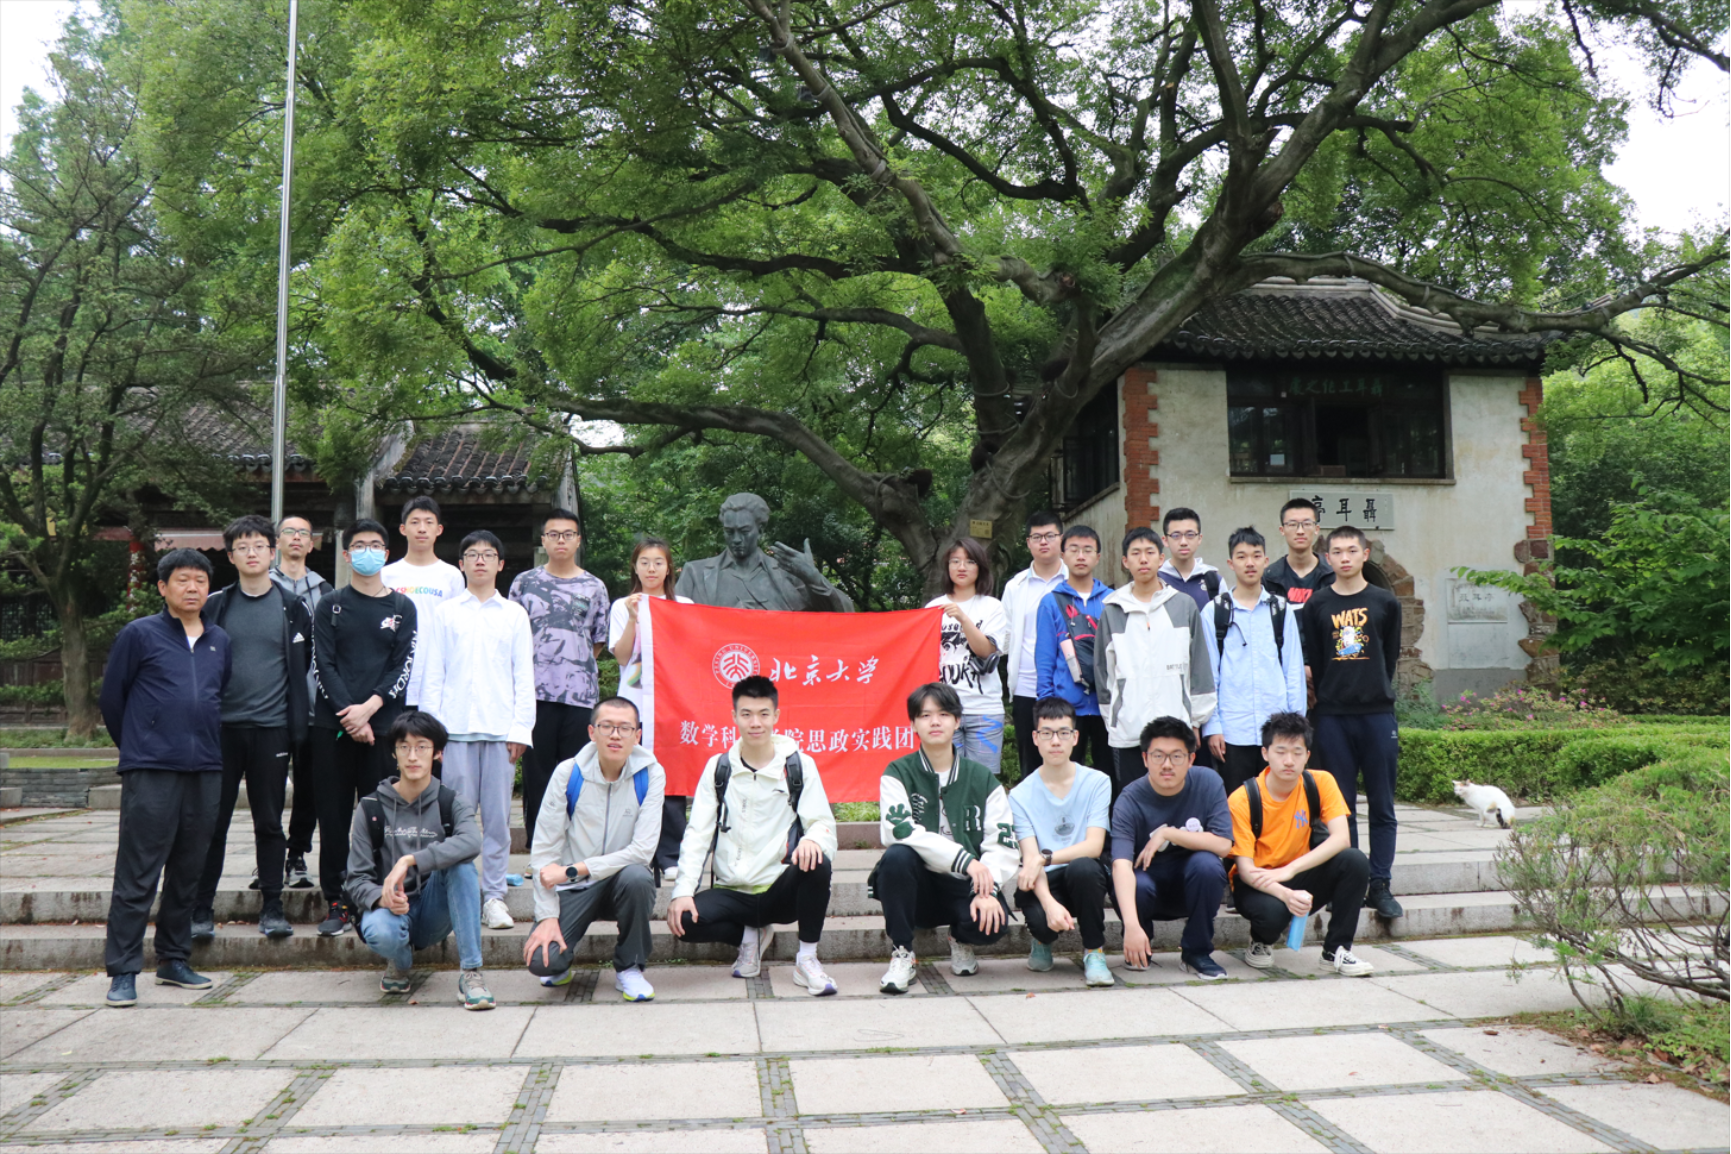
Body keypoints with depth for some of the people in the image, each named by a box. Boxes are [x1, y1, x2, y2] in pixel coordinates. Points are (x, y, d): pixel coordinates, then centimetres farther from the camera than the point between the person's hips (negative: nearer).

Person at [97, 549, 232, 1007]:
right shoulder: (139, 635, -1)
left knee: (188, 871, 11)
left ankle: (174, 961, 22)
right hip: (151, 773, -4)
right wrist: (138, 746, 12)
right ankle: (122, 971, 4)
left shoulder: (220, 641, 12)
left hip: (206, 771, 5)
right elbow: (111, 698, 5)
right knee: (137, 876, -3)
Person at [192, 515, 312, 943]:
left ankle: (273, 907, 13)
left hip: (271, 728, 0)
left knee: (269, 822, 6)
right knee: (212, 820, 3)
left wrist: (297, 726, 1)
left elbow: (300, 668, 6)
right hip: (221, 727, 1)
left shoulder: (291, 607, 5)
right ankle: (202, 909, 12)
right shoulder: (215, 606, 6)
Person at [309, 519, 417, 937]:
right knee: (334, 816, 2)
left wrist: (368, 708, -11)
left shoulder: (402, 608, 10)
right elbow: (323, 664, 1)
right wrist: (348, 714, -11)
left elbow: (403, 667, 2)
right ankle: (336, 904, 10)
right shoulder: (329, 606, 9)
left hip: (382, 725, 0)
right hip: (332, 725, 0)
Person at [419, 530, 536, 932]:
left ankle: (494, 896, 9)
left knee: (498, 816, 2)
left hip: (501, 728, 1)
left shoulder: (514, 614, 11)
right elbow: (431, 675, 7)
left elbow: (524, 675, 8)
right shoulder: (445, 613, 9)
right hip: (456, 728, 0)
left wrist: (521, 729, 0)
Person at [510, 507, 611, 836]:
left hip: (580, 691, 0)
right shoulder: (525, 582, 9)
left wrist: (577, 667, 7)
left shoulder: (594, 587, 9)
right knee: (537, 767, 2)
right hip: (536, 690, 0)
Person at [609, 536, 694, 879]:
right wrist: (634, 619, -9)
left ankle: (671, 857, 1)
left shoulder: (684, 606, 12)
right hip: (634, 702, 0)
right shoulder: (623, 606, 11)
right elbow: (622, 656, 1)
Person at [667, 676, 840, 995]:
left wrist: (812, 839, -31)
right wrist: (683, 890, -14)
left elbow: (823, 822, -5)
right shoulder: (718, 767, 5)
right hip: (732, 892, 1)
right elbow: (697, 833, 1)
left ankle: (807, 959, -11)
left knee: (818, 864, -33)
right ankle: (749, 937, 4)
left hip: (781, 890, -1)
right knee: (683, 920, -28)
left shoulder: (799, 765, 2)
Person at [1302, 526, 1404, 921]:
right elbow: (1312, 663, 8)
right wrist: (1331, 695, 5)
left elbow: (1390, 658, 11)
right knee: (1341, 806, 4)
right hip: (1333, 717, 0)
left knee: (1382, 806, 1)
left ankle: (1380, 885, 7)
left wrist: (1376, 693, 7)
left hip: (1377, 714, 0)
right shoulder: (1317, 604, 6)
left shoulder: (1385, 603, 7)